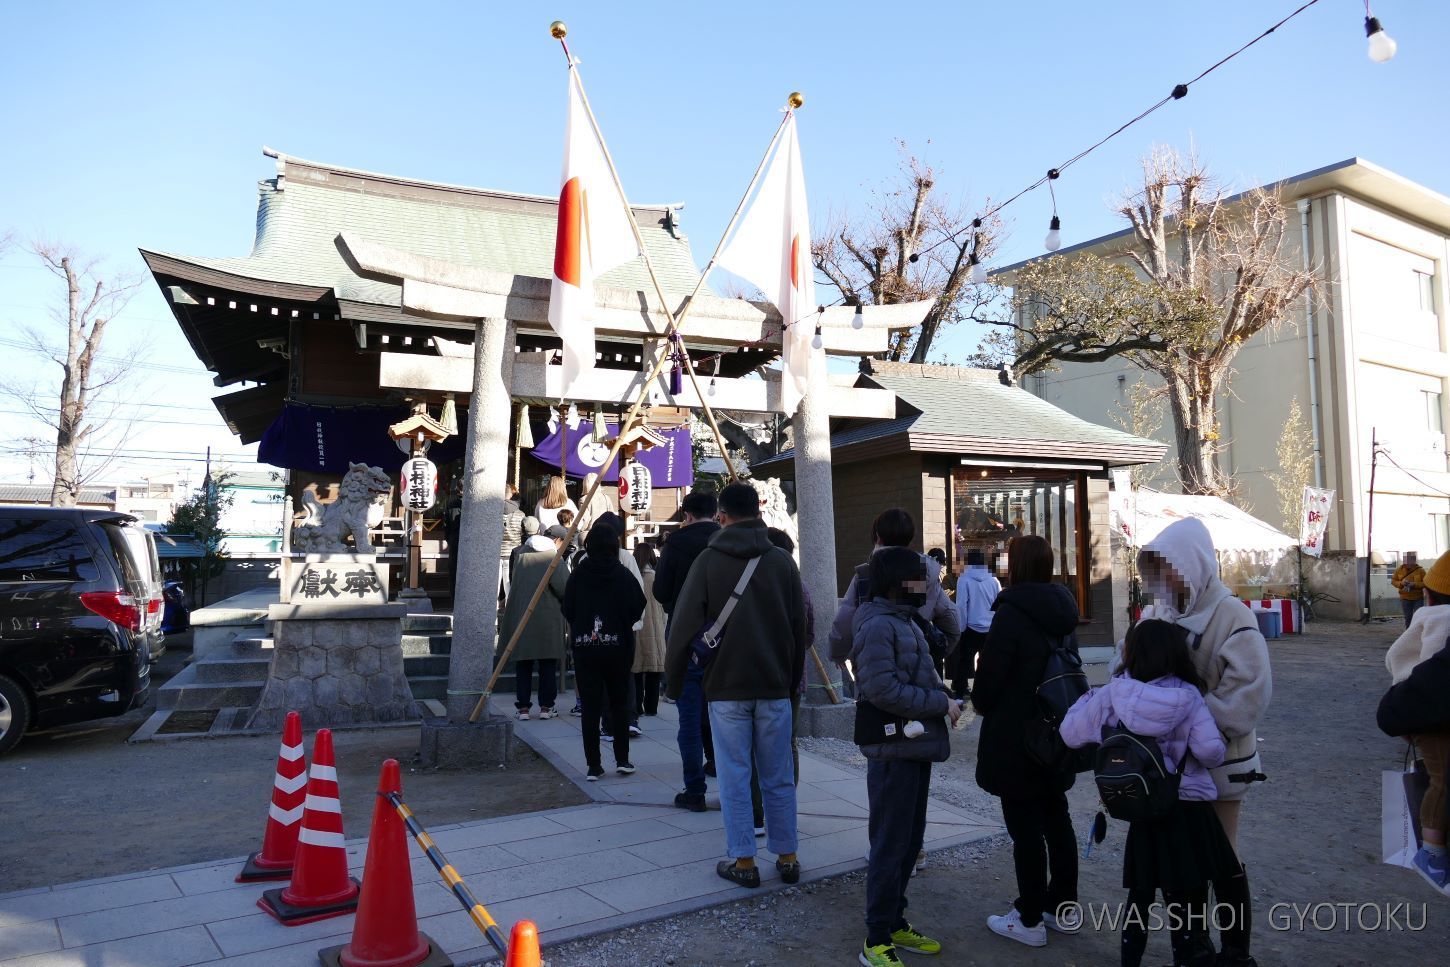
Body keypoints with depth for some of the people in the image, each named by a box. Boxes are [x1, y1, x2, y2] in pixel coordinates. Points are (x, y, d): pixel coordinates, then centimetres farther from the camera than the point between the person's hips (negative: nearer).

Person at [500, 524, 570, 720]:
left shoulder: (521, 552, 4)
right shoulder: (555, 557, -11)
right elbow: (565, 589, -13)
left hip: (521, 617, 4)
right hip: (548, 620, -3)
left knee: (523, 664, 10)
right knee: (548, 666, 8)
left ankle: (523, 707, 10)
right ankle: (546, 706, 10)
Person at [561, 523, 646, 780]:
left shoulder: (577, 576, -4)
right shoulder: (624, 576, -7)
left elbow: (567, 611, 2)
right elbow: (638, 608, -4)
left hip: (584, 647, 1)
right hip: (618, 647, 0)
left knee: (590, 707, 4)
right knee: (619, 704, 12)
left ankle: (593, 766, 5)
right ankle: (622, 759, 13)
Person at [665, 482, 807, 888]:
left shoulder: (708, 561, -6)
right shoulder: (782, 561, 1)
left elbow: (684, 626, -7)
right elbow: (799, 628, 5)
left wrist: (674, 679, 5)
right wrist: (793, 679, 16)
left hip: (726, 687, -2)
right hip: (775, 686, 3)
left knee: (734, 777, 6)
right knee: (778, 778, 12)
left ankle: (742, 861, 12)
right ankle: (787, 857, 20)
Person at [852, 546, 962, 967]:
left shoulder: (906, 622, 13)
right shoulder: (877, 625, -17)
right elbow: (884, 690, -25)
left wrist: (944, 695, 2)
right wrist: (941, 704, -18)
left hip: (917, 747, 10)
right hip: (893, 749, -9)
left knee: (909, 841, 18)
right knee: (890, 845, 0)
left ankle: (895, 922, 32)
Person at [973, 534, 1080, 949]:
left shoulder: (1012, 613, -20)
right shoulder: (1061, 611, 5)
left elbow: (989, 676, -16)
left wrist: (981, 703, 4)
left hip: (1015, 738, -8)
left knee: (1025, 827, 1)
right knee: (1056, 820, 17)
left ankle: (1029, 919, 10)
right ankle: (1062, 906, 28)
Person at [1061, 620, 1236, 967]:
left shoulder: (1111, 696, -9)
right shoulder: (1187, 696, -10)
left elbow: (1070, 734, -4)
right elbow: (1211, 751, -15)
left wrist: (1087, 699, 14)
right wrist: (1220, 744, 9)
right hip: (1189, 812, -1)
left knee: (1140, 896, 20)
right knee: (1188, 903, 9)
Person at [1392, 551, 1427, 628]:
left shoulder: (1420, 570, -6)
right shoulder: (1399, 570, 0)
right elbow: (1393, 581, 4)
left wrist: (1414, 584, -23)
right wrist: (1401, 583, -15)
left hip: (1418, 598, -2)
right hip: (1405, 598, 2)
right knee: (1408, 618, 10)